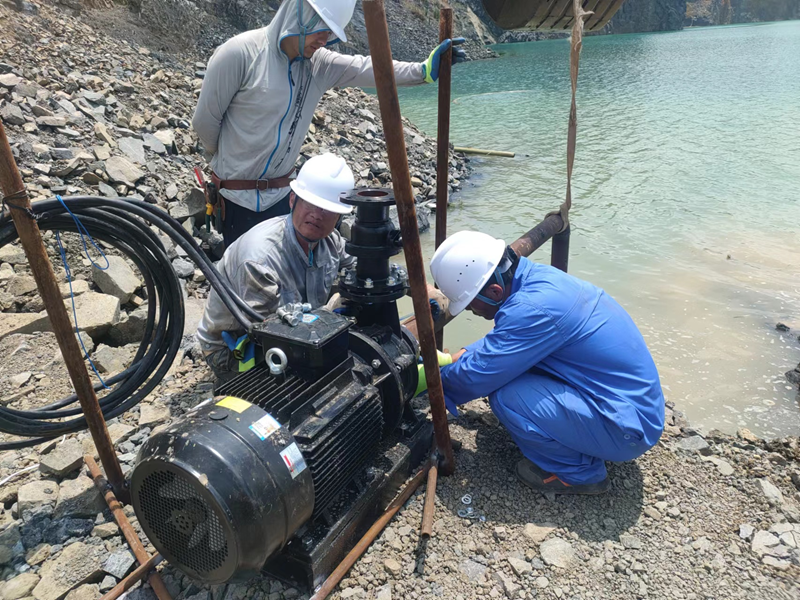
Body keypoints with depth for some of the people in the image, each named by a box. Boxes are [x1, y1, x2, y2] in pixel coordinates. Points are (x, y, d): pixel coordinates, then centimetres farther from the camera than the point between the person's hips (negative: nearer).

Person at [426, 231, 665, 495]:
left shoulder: (533, 309, -30)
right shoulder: (537, 275, -1)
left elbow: (476, 377, -23)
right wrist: (451, 359, 13)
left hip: (630, 428, -9)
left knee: (504, 395, -22)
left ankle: (580, 472, 0)